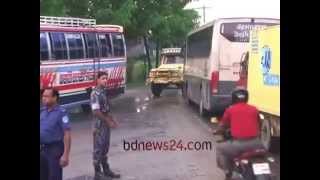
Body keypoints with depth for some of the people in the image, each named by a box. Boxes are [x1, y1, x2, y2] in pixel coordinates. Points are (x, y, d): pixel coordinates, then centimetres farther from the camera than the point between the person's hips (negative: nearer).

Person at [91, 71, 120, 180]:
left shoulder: (104, 92, 10)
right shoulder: (95, 93, -18)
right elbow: (96, 112, -22)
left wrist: (112, 120, 11)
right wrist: (108, 122, -17)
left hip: (106, 124, 9)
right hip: (99, 125, -9)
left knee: (105, 148, 16)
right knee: (98, 149, 0)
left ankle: (106, 170, 27)